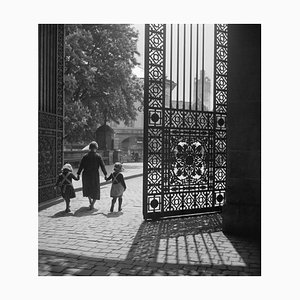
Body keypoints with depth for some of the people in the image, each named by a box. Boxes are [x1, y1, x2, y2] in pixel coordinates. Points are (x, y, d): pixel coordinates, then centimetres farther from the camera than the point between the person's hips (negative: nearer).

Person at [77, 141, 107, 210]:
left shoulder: (85, 156, -1)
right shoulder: (98, 156, -6)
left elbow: (81, 166, -2)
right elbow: (102, 166, -6)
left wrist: (78, 174, 4)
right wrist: (105, 174, 1)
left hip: (86, 175, 2)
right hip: (95, 175, -2)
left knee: (87, 188, 25)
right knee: (95, 190, 10)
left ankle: (90, 201, 31)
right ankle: (92, 204, -1)